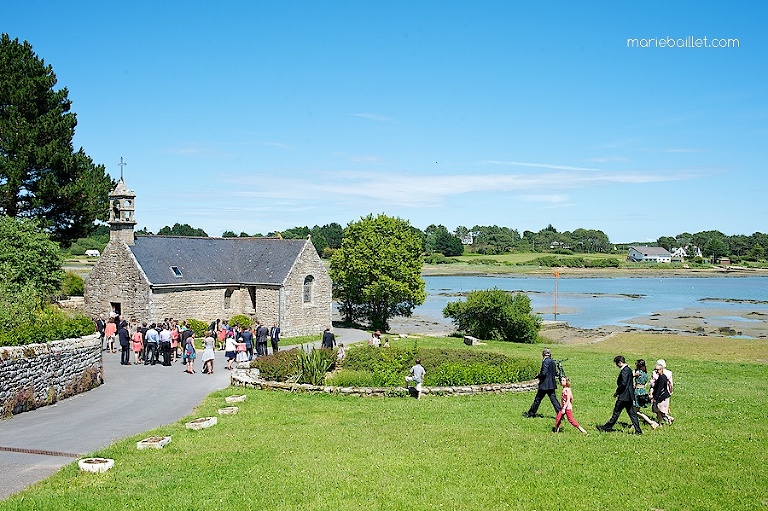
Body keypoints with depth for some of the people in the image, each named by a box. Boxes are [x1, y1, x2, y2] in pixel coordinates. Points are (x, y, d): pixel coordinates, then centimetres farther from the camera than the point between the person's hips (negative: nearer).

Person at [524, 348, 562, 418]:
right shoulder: (552, 362, 10)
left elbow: (544, 373, -21)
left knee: (538, 399, 3)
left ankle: (530, 413, 13)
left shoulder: (545, 362, -15)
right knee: (553, 399, 8)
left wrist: (538, 376, -4)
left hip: (545, 384, -7)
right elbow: (555, 372, 16)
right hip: (552, 384, 7)